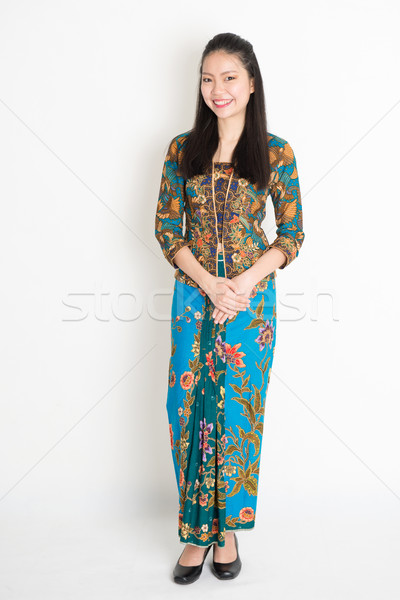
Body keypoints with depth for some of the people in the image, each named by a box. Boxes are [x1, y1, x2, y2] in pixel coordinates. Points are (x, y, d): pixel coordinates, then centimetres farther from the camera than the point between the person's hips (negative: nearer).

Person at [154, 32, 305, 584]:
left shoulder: (276, 154, -2)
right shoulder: (183, 149, 3)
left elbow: (291, 237, -1)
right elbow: (167, 229, 1)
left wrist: (242, 284, -14)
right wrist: (210, 285, -12)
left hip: (251, 295, -1)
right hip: (193, 293, 2)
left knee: (239, 410, 6)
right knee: (188, 408, 4)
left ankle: (228, 528, 26)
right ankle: (199, 530, 22)